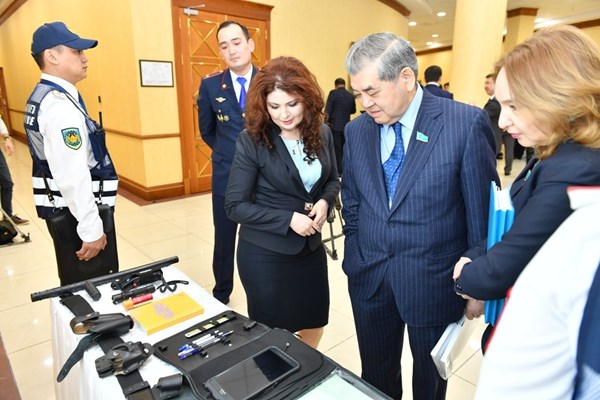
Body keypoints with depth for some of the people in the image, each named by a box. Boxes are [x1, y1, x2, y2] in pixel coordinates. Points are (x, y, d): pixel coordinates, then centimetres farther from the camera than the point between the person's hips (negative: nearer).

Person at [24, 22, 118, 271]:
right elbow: (72, 176, -27)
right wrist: (91, 229, -23)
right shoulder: (60, 104, -21)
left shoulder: (42, 96, 11)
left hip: (63, 208, 10)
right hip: (75, 211, -10)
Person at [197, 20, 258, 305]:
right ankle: (220, 296, 33)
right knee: (224, 241, 13)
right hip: (226, 176, 1)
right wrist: (230, 153, 12)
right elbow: (206, 131, 11)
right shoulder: (210, 85, -1)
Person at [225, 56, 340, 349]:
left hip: (311, 246, 5)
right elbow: (235, 205, -15)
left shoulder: (322, 133, -4)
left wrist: (325, 202, -13)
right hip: (265, 253, -4)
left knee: (315, 322, 23)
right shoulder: (252, 141, -17)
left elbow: (333, 181, 10)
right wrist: (288, 219, -23)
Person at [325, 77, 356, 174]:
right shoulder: (351, 96, 6)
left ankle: (339, 171, 1)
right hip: (346, 125, 4)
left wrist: (326, 122, -4)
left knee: (337, 149, -1)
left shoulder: (333, 93, -7)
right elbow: (353, 110, 18)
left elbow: (327, 110, -11)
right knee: (344, 148, 13)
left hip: (335, 125, -4)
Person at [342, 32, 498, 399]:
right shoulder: (356, 130, 0)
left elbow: (483, 211, -8)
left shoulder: (467, 123, -14)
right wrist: (354, 261, 7)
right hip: (369, 279, 4)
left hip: (434, 282, -3)